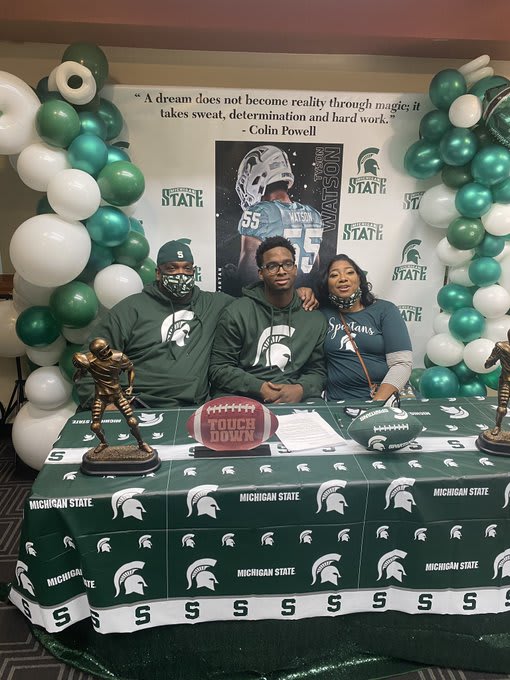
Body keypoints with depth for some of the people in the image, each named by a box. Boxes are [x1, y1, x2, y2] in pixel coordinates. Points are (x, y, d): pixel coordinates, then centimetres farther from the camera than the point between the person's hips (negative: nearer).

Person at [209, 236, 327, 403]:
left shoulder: (315, 318, 9)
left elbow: (317, 370, 12)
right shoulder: (237, 312, -3)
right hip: (239, 399, -3)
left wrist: (301, 389, -10)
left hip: (293, 400, 3)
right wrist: (260, 388, -16)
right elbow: (219, 368, -3)